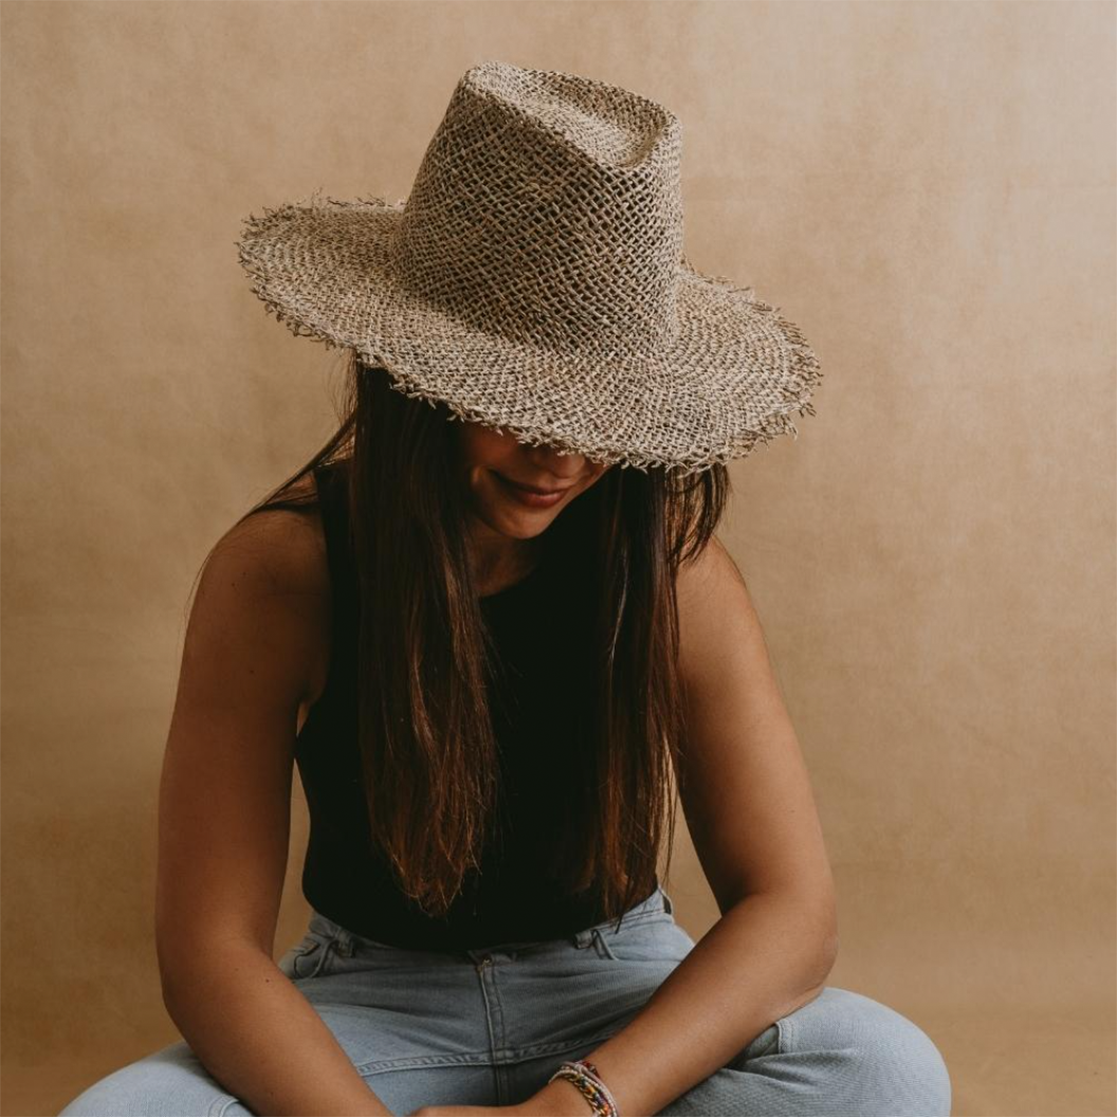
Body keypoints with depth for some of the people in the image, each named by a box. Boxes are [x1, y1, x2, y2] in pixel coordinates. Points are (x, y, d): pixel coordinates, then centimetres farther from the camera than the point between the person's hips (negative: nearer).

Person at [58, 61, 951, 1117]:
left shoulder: (670, 565, -16)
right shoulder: (280, 571, -19)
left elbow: (790, 905, -17)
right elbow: (210, 946, -18)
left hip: (626, 1002, 1)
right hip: (370, 1006, -1)